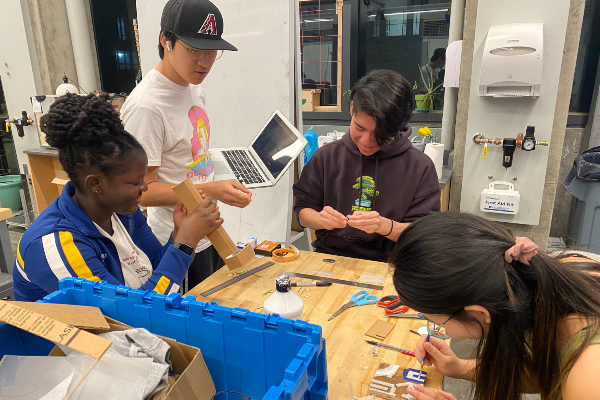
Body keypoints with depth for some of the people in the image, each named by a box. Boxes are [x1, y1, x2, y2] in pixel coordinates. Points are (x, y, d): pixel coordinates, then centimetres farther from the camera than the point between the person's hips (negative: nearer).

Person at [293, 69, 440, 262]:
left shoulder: (420, 167, -3)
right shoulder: (326, 156, 4)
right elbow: (303, 210, 8)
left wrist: (384, 226, -22)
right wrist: (321, 219, -14)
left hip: (388, 266, -1)